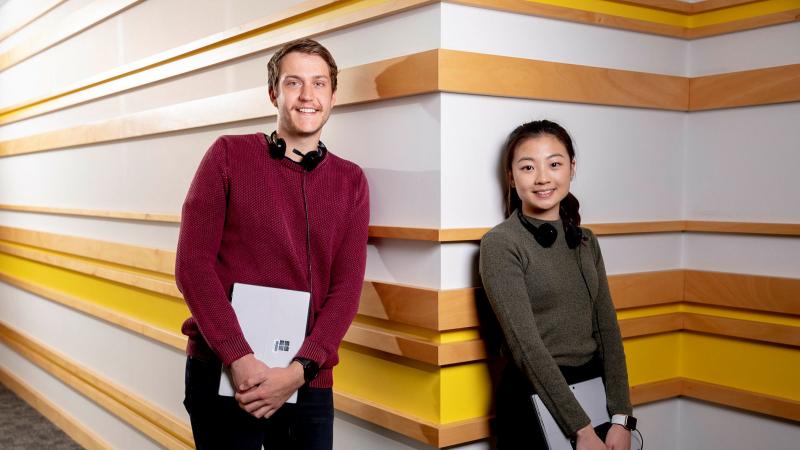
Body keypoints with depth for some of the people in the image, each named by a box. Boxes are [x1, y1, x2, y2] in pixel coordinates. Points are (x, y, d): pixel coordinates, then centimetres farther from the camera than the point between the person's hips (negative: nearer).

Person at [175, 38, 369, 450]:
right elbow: (192, 261, -6)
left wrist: (300, 369, -14)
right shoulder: (229, 154, 0)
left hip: (309, 381, 2)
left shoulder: (351, 181, 5)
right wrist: (239, 358, -16)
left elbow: (347, 287, -1)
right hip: (224, 371, -2)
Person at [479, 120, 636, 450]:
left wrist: (621, 418, -8)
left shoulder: (585, 241, 6)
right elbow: (526, 343, -17)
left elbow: (607, 329, 2)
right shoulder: (500, 244, -12)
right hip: (534, 400, -5)